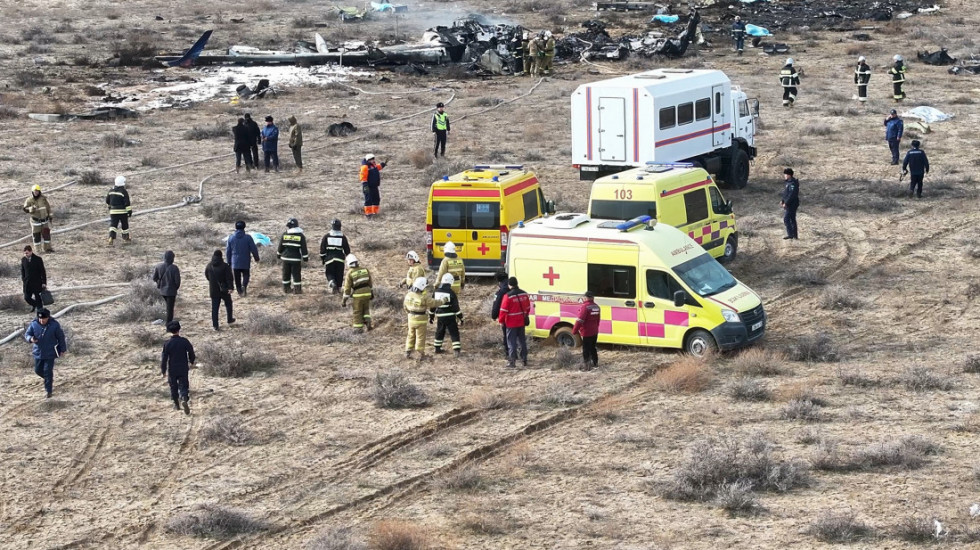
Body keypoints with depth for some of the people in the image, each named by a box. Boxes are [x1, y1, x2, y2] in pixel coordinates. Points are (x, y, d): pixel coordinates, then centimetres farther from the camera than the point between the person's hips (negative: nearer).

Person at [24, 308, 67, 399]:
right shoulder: (34, 324, -8)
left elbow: (61, 337, -4)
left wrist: (63, 350, 1)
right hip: (38, 352, 4)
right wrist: (31, 339, -23)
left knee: (48, 371, -4)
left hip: (50, 353, -4)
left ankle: (49, 390, 8)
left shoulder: (54, 325, -14)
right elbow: (27, 334, 1)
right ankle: (50, 380, 41)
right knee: (38, 370, 12)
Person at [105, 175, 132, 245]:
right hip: (122, 212, -3)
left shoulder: (111, 191, 4)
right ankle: (126, 238, 29)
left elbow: (107, 201, 15)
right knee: (125, 225, 15)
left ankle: (111, 238, -21)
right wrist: (130, 211, -10)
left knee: (113, 225, -1)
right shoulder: (124, 192, -12)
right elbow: (127, 203, -15)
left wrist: (109, 207, 32)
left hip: (113, 211, 3)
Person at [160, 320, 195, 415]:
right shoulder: (184, 341, -8)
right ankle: (184, 399, -24)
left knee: (174, 387, 16)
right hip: (183, 369, 0)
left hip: (172, 370, 0)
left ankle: (176, 404, 24)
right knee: (183, 386, 2)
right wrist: (191, 362, 23)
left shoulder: (167, 344, -11)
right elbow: (191, 352, 2)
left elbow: (164, 358, -8)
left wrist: (163, 370, 2)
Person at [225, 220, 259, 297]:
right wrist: (256, 257, 10)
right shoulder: (248, 237, -12)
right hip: (245, 262, -2)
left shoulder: (231, 238, -3)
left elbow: (228, 251, 4)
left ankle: (239, 290, 18)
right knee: (246, 275, 11)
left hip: (235, 262, 2)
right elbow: (254, 249, -8)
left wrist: (229, 262, 16)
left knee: (237, 278, 14)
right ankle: (244, 286, -15)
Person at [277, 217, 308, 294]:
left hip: (286, 258, 2)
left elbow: (280, 247, 5)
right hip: (296, 258, -2)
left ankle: (286, 288, 19)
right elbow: (304, 248, -5)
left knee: (286, 274, 13)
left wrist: (279, 255, 20)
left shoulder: (284, 235, -2)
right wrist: (306, 258, 3)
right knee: (296, 274, 3)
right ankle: (297, 289, 3)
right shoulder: (301, 236, -6)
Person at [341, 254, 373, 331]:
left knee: (357, 312, 8)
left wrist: (344, 300, -4)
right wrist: (372, 293, 25)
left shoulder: (350, 273, -10)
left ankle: (358, 328, 12)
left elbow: (347, 288, -10)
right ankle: (368, 322, 3)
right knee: (366, 310, 21)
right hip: (367, 293, 4)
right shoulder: (365, 270, 3)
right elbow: (370, 283, 13)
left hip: (358, 295, -4)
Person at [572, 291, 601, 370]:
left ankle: (587, 365, -5)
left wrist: (574, 330, -18)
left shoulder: (585, 307, -19)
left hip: (586, 333, -8)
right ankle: (595, 363, 29)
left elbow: (580, 320, -23)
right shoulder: (596, 307, 7)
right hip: (594, 332, 8)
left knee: (586, 349, -2)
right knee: (593, 348, 21)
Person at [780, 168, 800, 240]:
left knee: (786, 219, -10)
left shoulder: (792, 183, -20)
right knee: (792, 219, 14)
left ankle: (790, 234, -10)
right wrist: (783, 201, 13)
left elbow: (792, 194, -26)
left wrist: (786, 203, -23)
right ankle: (795, 235, 18)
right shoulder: (789, 182, 14)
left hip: (791, 204, -11)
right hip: (790, 204, 11)